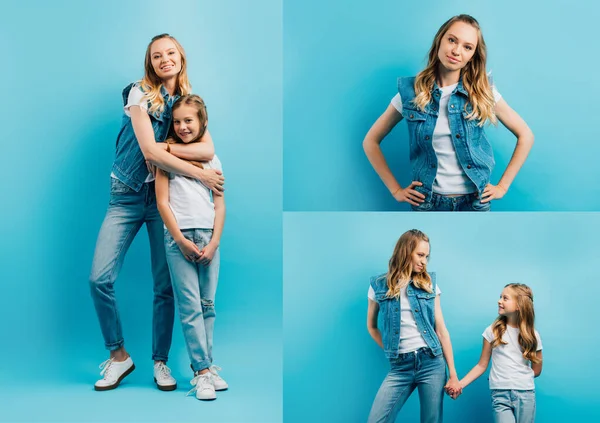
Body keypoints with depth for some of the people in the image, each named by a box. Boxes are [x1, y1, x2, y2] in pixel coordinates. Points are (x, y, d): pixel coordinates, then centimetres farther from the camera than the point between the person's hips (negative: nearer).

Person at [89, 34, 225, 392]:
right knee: (100, 278, -12)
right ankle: (119, 356, 5)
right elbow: (149, 150, -16)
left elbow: (208, 150, -8)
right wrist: (201, 175, -13)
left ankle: (161, 362, 16)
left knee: (166, 285, 1)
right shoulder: (140, 94, -5)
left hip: (164, 197, 3)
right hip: (127, 196, -2)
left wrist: (163, 148, -18)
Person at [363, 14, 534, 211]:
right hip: (428, 201, 0)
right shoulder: (411, 92, -5)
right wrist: (395, 190, 0)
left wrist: (502, 186, -1)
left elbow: (525, 135, 3)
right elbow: (371, 141, 3)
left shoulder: (482, 92, -4)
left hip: (474, 201, 1)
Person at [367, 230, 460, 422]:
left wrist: (453, 373, 4)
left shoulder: (429, 283, 6)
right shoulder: (379, 285, 4)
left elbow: (441, 329, 6)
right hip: (399, 367, 0)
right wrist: (391, 351, 6)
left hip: (432, 363, 1)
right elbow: (372, 326, 16)